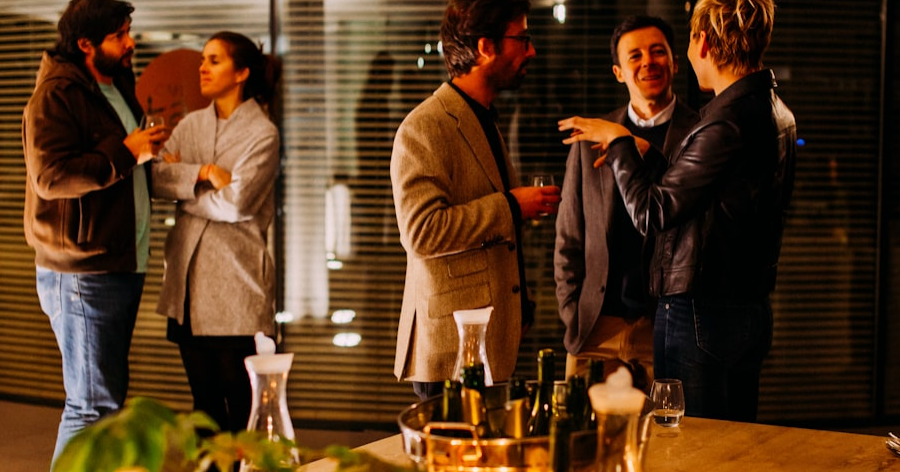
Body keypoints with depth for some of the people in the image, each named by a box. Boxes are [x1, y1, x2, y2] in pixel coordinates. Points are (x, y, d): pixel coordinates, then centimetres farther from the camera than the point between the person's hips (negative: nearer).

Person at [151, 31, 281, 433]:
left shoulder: (262, 134, -5)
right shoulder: (190, 125, 12)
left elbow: (236, 202, -16)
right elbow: (155, 177, -2)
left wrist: (182, 183, -4)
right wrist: (202, 173, -16)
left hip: (235, 279, -5)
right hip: (188, 276, 5)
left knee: (241, 400, 0)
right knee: (203, 396, 12)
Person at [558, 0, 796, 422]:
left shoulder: (727, 121, -20)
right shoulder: (777, 114, 11)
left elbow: (651, 213, -14)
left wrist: (619, 142, 0)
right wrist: (641, 151, 22)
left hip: (702, 315, -10)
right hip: (750, 308, 10)